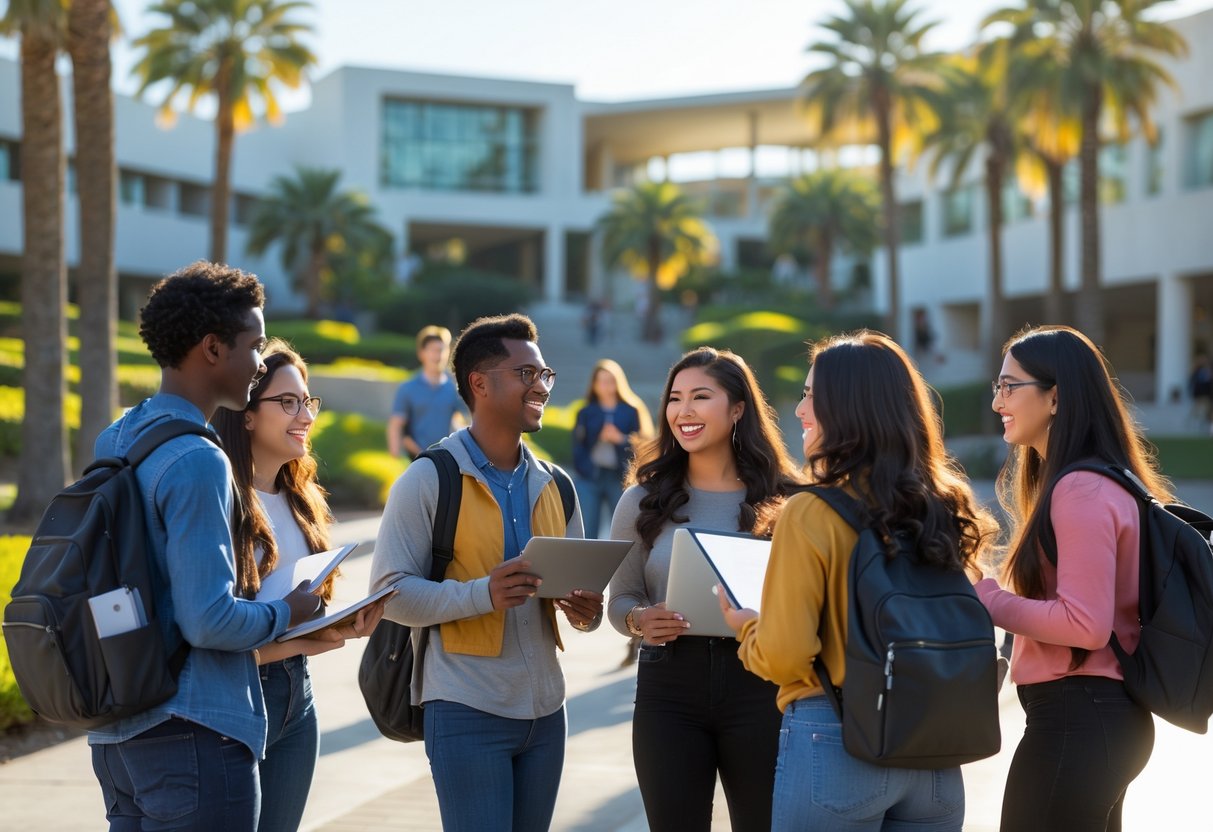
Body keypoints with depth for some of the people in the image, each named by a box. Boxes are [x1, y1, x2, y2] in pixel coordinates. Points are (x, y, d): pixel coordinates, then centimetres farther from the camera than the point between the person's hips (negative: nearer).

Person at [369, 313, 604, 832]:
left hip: (544, 709, 6)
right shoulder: (429, 480, -6)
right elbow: (390, 591, -12)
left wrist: (586, 612, -4)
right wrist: (483, 594, -25)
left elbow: (578, 585, 20)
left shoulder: (552, 486, 14)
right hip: (467, 710, -6)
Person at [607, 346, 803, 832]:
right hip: (669, 687, 1)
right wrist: (640, 620, -14)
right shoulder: (644, 500, 6)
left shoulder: (783, 500, 2)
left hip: (759, 684, -1)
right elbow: (620, 600, 8)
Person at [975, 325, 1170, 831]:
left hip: (1076, 718, -10)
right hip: (1105, 712, 10)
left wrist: (985, 599, -14)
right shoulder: (1101, 481, 14)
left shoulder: (1081, 490, -17)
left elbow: (1085, 624, -22)